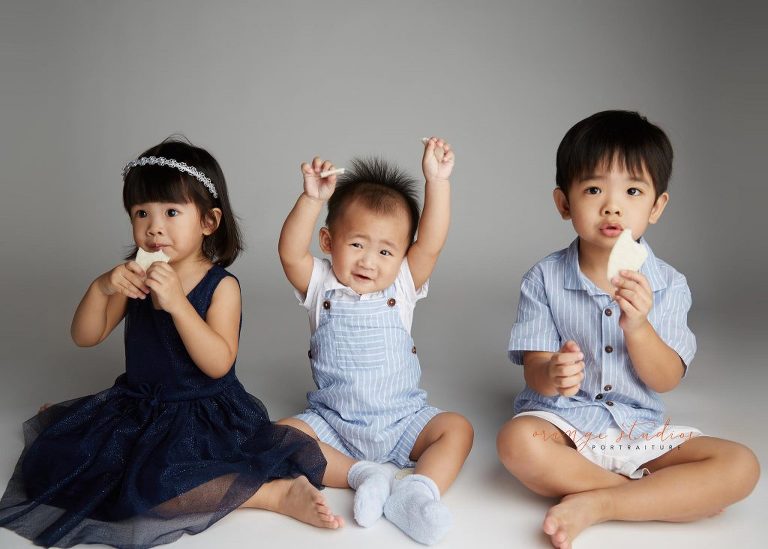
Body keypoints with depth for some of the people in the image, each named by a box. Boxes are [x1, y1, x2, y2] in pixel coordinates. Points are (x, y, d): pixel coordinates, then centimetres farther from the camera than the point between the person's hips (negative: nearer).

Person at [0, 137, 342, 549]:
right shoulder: (134, 277, 1)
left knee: (149, 484, -32)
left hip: (203, 415, -6)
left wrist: (176, 302, -33)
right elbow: (85, 337, 1)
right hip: (137, 405, 6)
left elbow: (218, 364, -24)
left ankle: (278, 492, -21)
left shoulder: (221, 286, -13)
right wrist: (101, 288, -18)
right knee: (48, 463, -2)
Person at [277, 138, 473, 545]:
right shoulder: (322, 286, -3)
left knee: (457, 429, -19)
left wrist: (437, 181, -24)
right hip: (333, 422, 0)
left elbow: (431, 244, -16)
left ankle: (418, 490, -35)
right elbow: (291, 253, -22)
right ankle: (361, 474, -26)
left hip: (403, 420, 1)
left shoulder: (401, 287, -1)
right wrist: (312, 199, -35)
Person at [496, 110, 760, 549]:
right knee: (518, 442, -35)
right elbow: (535, 370, -7)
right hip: (562, 422, -2)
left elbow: (667, 380, -5)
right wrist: (552, 376, -32)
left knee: (741, 466, -18)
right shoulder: (544, 279, -4)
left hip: (640, 428, 2)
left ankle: (596, 505, -20)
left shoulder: (669, 286, -1)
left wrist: (637, 326, -24)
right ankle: (673, 498, -17)